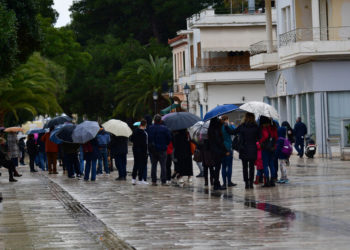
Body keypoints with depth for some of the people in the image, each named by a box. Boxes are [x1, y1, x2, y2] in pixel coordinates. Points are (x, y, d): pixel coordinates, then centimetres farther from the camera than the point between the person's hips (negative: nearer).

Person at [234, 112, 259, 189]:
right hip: (253, 150, 1)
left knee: (245, 167, 6)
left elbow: (233, 132, 3)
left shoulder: (241, 126, -6)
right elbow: (258, 137, 2)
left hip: (244, 150, -1)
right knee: (252, 167, 7)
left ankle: (246, 183, 1)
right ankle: (251, 182, 3)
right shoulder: (256, 127, -4)